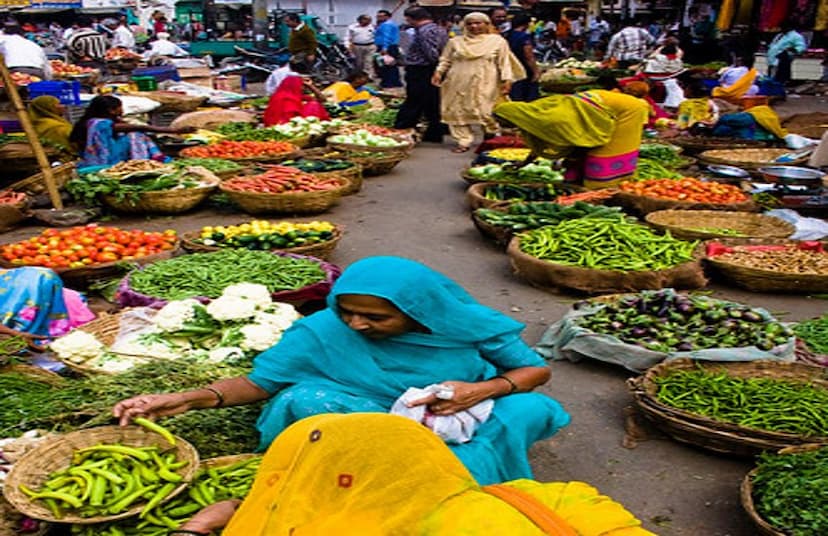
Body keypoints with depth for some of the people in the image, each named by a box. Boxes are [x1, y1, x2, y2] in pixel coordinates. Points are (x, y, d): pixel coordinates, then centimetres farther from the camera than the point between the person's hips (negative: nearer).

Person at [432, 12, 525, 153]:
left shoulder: (497, 41, 4)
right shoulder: (455, 42, 10)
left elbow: (504, 62, 2)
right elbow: (446, 60, 11)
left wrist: (507, 80, -7)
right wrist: (438, 72, -5)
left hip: (485, 84, -2)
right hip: (459, 83, 2)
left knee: (486, 112, -3)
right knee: (458, 112, -2)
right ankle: (464, 141, 5)